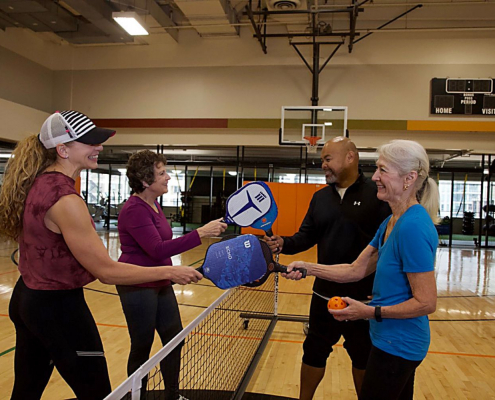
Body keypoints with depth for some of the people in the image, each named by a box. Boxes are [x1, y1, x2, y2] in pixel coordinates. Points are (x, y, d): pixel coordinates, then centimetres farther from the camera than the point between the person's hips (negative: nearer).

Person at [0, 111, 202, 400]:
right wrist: (169, 272, -20)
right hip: (59, 307, -9)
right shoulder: (64, 199, -26)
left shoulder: (38, 182, 1)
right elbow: (106, 271, -24)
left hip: (27, 298, 10)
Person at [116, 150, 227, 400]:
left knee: (175, 338, 14)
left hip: (161, 284, 9)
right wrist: (201, 233, -33)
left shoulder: (153, 204, 8)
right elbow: (158, 249, -30)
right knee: (142, 347, 4)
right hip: (138, 288, -9)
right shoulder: (135, 210, -21)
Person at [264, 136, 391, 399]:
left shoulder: (376, 195, -11)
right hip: (325, 294, 4)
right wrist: (284, 244, -13)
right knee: (314, 352, 17)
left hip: (365, 297, -4)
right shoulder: (320, 197, 6)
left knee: (363, 357, 17)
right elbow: (307, 236, 6)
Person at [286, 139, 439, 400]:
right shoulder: (391, 222, 4)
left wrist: (371, 312, -21)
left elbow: (426, 303, -23)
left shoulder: (413, 227, -25)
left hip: (397, 346, -9)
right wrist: (307, 268, -2)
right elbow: (357, 270, 5)